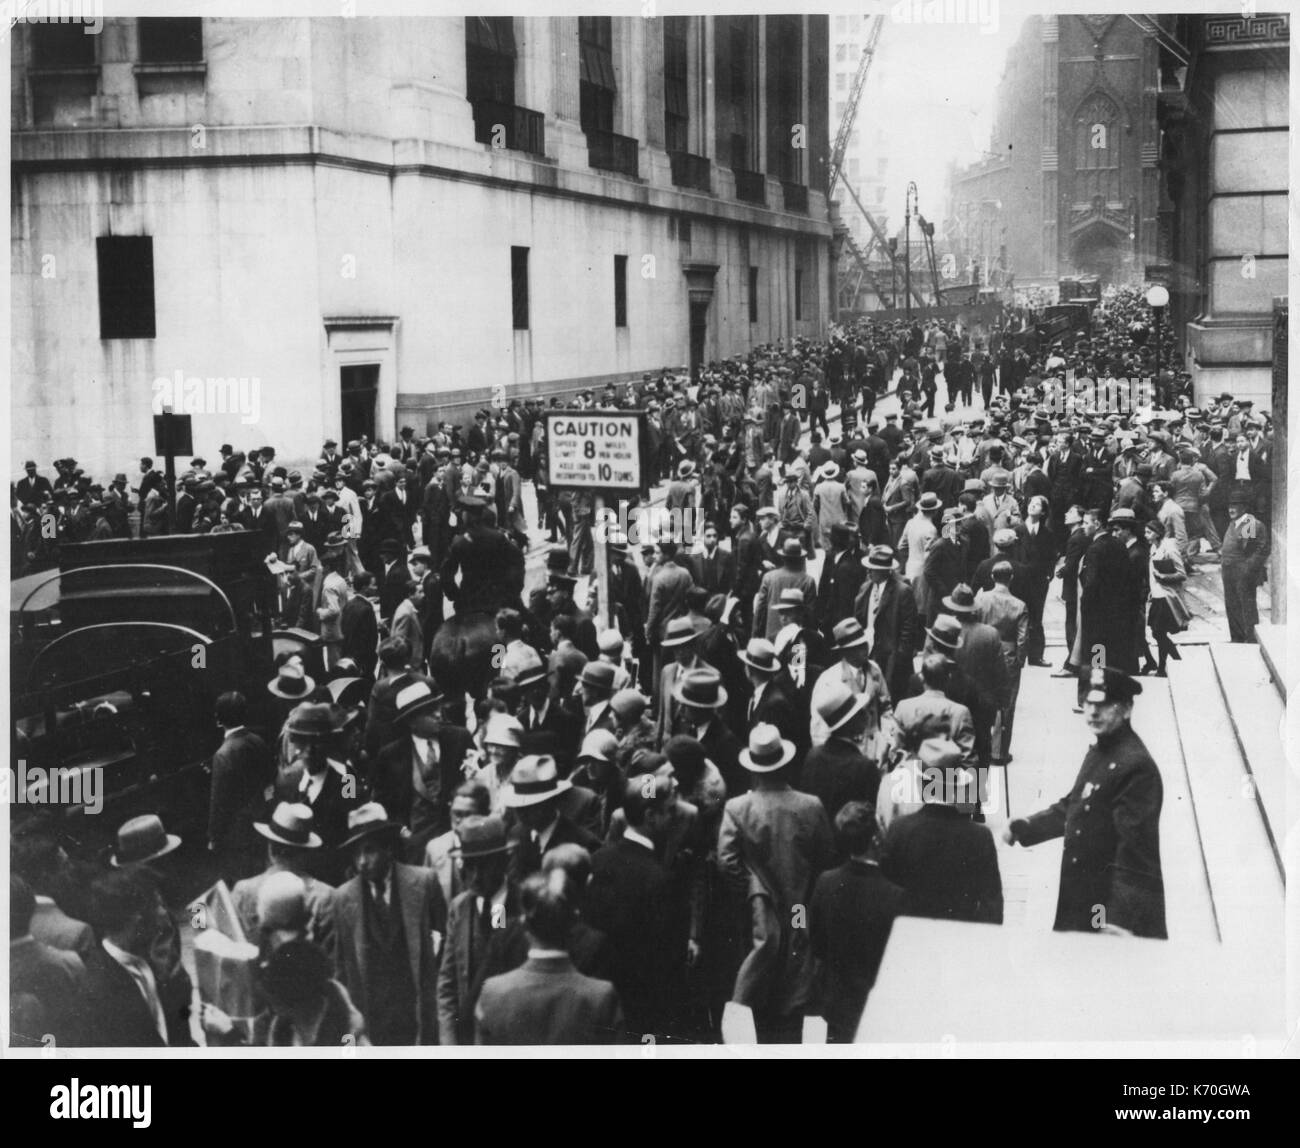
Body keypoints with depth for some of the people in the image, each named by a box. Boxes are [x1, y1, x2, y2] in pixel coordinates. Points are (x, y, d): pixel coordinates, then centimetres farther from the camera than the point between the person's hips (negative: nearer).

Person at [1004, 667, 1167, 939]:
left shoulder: (1137, 766, -20)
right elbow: (1071, 808, 22)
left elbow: (1135, 849, -22)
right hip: (1082, 897, 9)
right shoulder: (1097, 751, 11)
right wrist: (1023, 828, 11)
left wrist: (1120, 918, -24)